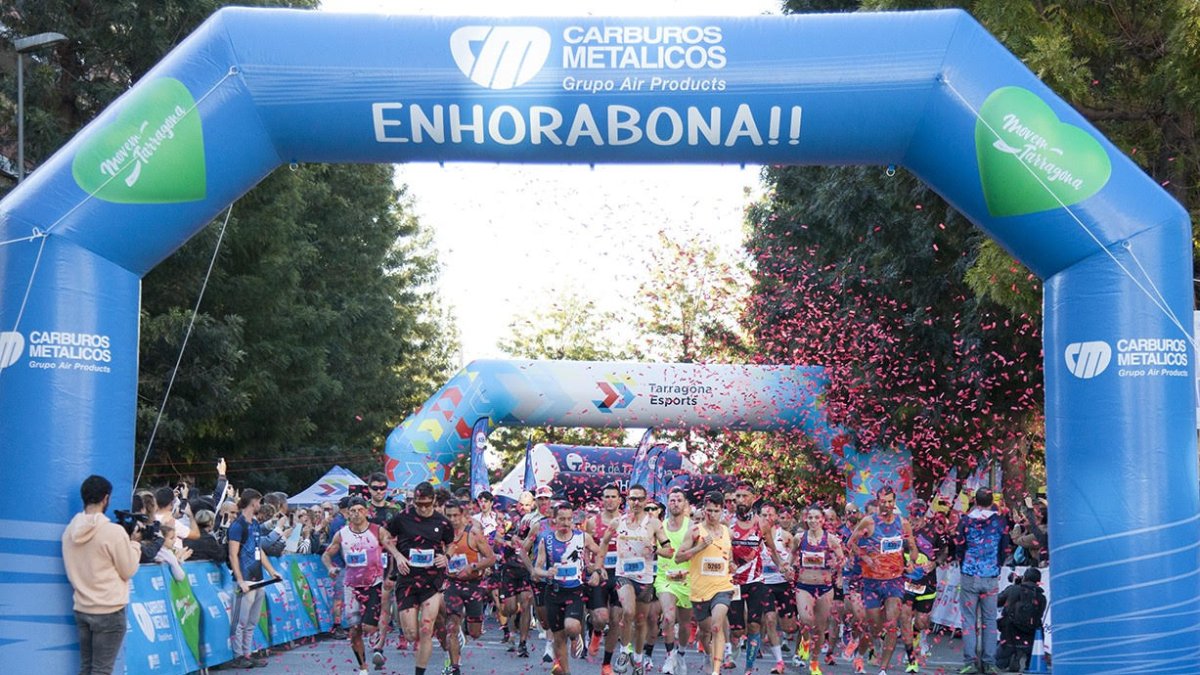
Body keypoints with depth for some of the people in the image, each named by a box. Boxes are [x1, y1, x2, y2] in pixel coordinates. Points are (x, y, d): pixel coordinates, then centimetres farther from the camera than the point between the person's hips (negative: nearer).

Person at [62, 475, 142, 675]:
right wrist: (134, 543, 8)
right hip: (109, 611, -6)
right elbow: (129, 570, -7)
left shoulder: (70, 531, 4)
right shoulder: (114, 531, -16)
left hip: (81, 609, 6)